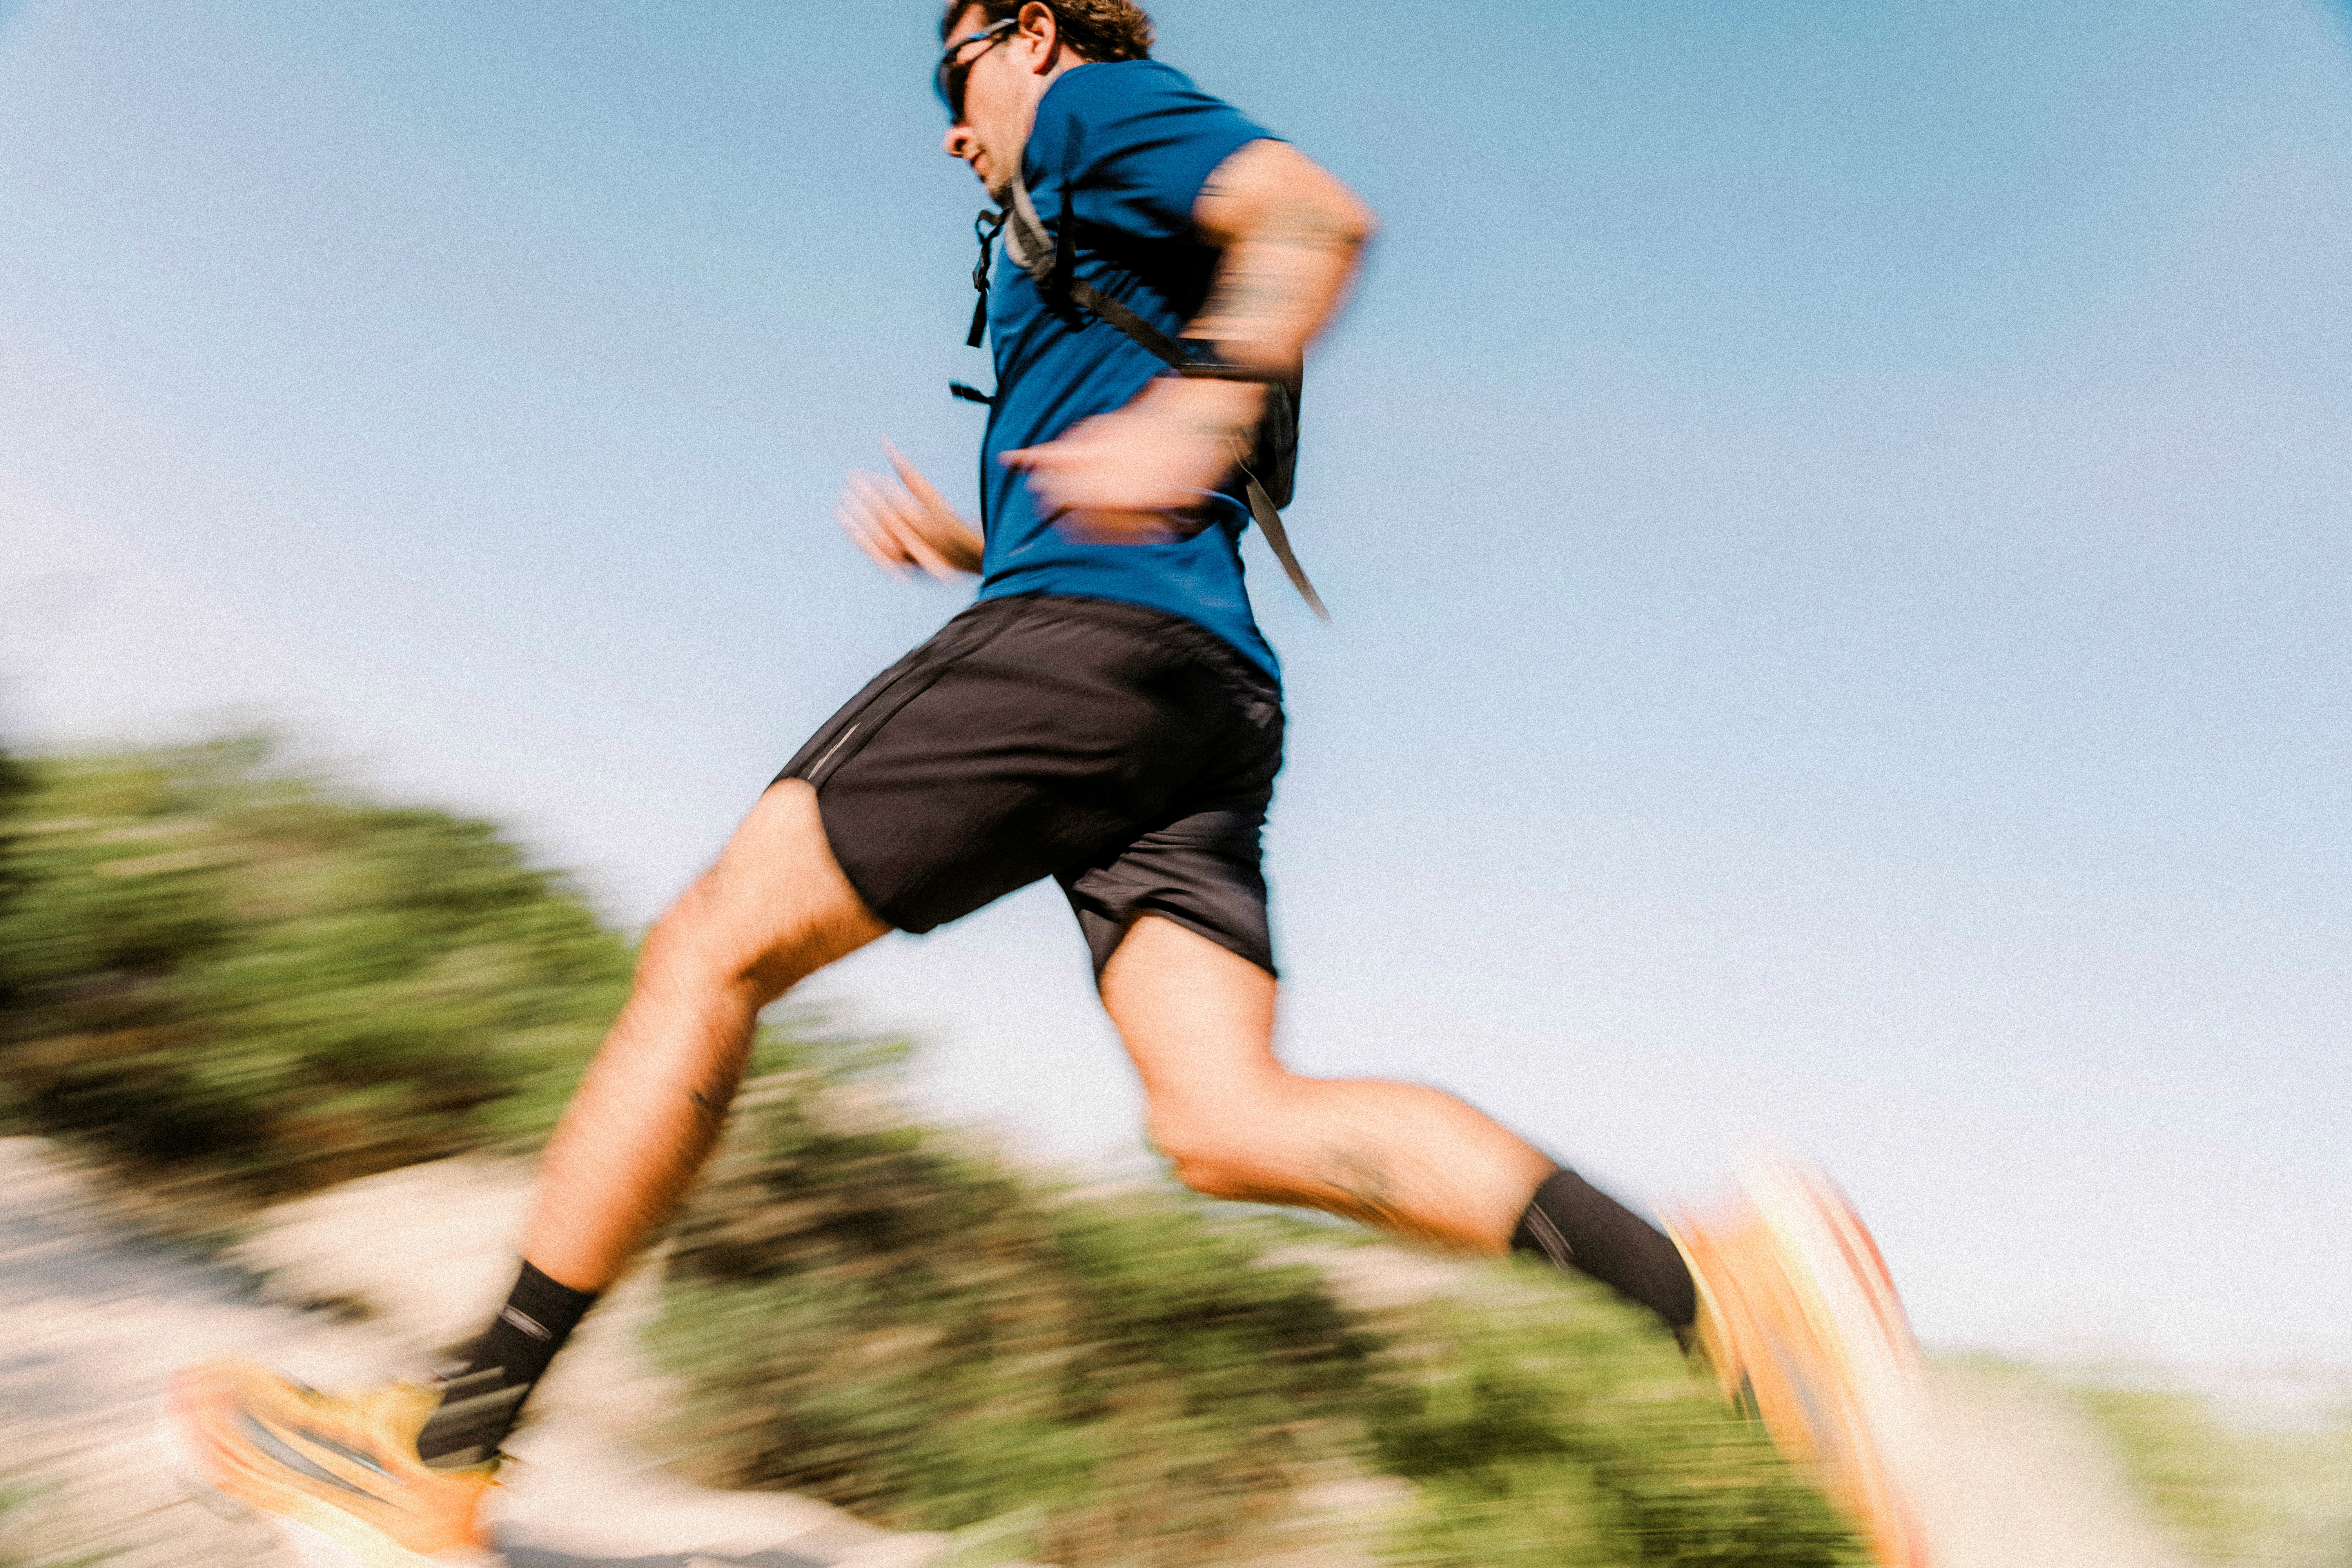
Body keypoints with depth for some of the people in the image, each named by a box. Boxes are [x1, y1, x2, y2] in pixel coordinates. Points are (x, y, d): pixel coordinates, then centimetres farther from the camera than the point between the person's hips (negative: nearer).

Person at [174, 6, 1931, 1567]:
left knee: (714, 949, -5)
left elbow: (1316, 209, -9)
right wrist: (961, 545, 29)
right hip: (1210, 697, 9)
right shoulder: (1115, 270, 38)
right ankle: (1714, 1284, -21)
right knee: (1231, 1121, -8)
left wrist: (1191, 412, -25)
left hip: (1091, 639, -9)